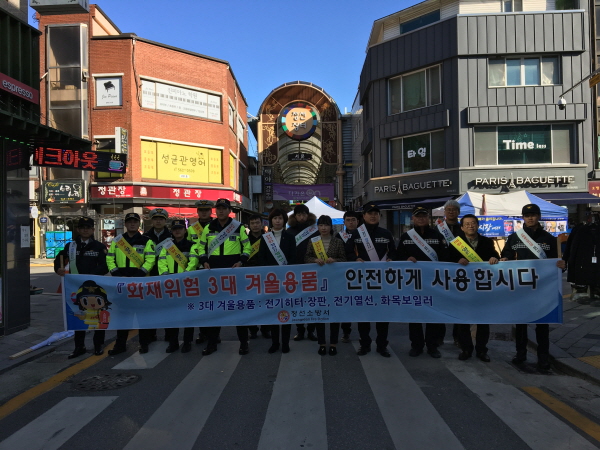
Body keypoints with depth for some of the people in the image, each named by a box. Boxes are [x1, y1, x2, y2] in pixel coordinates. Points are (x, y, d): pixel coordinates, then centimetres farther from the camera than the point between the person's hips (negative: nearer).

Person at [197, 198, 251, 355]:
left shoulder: (239, 227, 0)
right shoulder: (208, 228, 7)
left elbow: (247, 247, 5)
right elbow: (201, 246, 15)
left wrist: (241, 261, -9)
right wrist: (204, 261, -1)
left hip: (234, 270, -2)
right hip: (213, 270, 3)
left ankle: (243, 341, 12)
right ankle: (212, 342, 18)